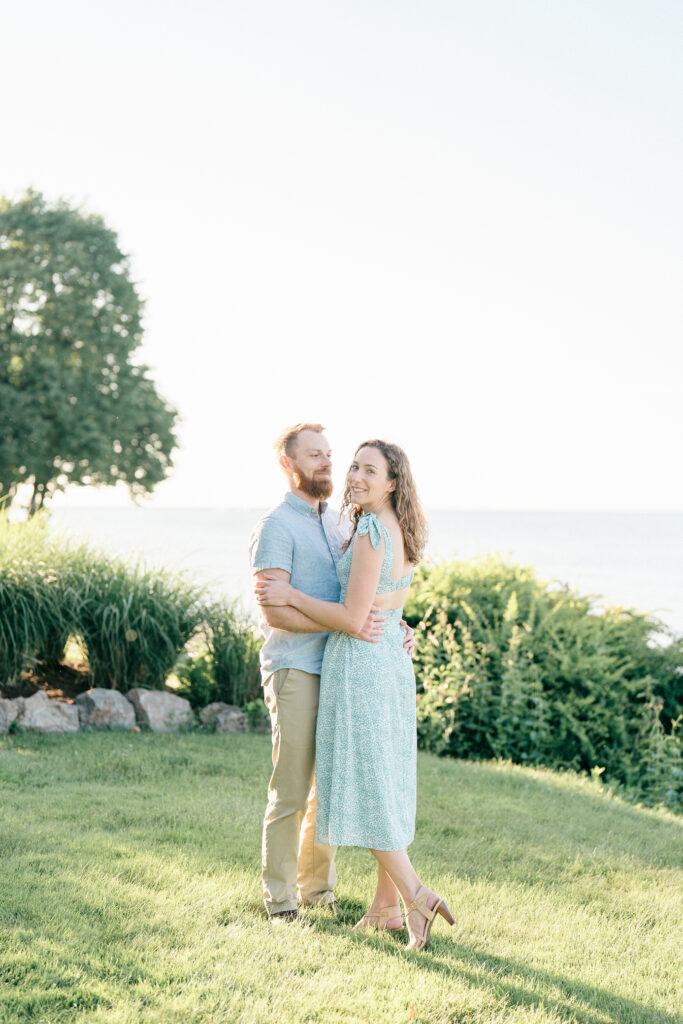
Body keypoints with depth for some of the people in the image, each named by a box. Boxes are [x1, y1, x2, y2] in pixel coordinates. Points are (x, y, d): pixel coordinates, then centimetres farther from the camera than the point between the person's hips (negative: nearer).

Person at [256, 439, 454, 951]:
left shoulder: (371, 534, -18)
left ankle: (417, 897, -7)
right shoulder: (402, 532, 10)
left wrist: (290, 596, -11)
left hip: (359, 664, -9)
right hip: (392, 660, 9)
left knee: (364, 790, -3)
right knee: (385, 785, 12)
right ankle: (386, 905, 18)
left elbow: (353, 620, -20)